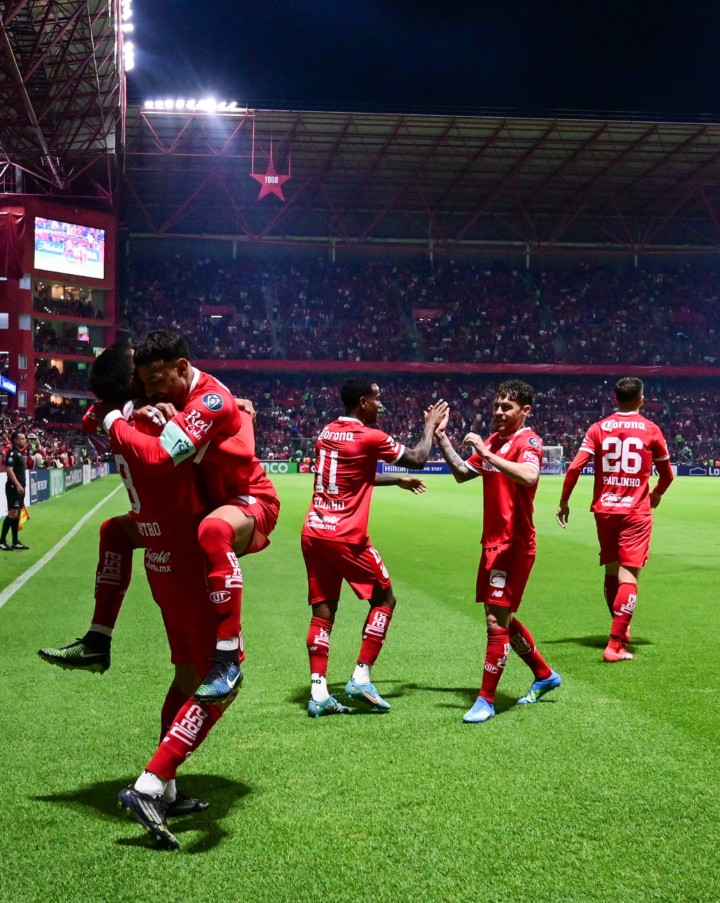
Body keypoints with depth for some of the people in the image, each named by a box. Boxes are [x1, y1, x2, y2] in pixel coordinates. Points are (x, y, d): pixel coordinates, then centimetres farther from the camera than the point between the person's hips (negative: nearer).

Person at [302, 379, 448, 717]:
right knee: (384, 600, 10)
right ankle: (361, 679, 4)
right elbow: (418, 459, 2)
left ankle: (319, 693, 1)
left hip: (313, 533, 7)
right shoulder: (370, 437, -10)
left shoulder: (327, 433, 13)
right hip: (346, 537, -7)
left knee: (323, 610, 7)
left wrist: (398, 480, 33)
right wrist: (430, 426, 17)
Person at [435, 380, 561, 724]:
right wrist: (441, 437, 10)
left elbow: (529, 476, -33)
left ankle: (486, 700, 1)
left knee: (496, 620, -7)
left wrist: (487, 454, -34)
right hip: (493, 542, 9)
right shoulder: (494, 441, 13)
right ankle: (545, 675, 34)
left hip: (514, 545, -9)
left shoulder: (528, 441, -12)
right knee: (501, 618, 17)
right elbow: (461, 473, 19)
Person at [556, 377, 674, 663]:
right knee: (628, 576, -5)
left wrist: (563, 502, 5)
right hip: (636, 513, -3)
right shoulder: (651, 430, 1)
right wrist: (656, 493, 31)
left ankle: (621, 630, 32)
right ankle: (615, 645, -14)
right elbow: (667, 474, 10)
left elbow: (574, 468, -6)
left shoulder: (598, 429, 2)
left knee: (612, 572, 17)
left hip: (604, 510, 3)